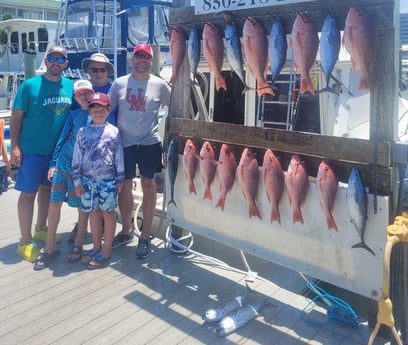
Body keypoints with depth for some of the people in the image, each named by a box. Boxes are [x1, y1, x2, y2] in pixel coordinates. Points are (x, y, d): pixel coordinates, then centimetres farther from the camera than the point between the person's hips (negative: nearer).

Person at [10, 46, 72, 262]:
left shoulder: (70, 86, 2)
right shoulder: (29, 85, -10)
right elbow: (16, 117, -8)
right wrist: (14, 146, -14)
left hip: (59, 149, 5)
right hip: (32, 149, -5)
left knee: (47, 188, 18)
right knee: (28, 193, 1)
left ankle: (41, 229, 36)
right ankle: (25, 241, 11)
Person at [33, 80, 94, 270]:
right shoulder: (73, 115, 9)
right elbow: (62, 139, 10)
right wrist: (53, 164, 5)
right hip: (63, 164, 3)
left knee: (84, 206, 5)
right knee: (54, 203, 2)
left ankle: (78, 244, 22)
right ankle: (50, 247, 14)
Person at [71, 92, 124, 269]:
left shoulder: (114, 131, 0)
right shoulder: (83, 132, 4)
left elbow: (119, 157, 1)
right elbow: (77, 157, 5)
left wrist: (119, 180, 0)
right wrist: (77, 180, 2)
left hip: (108, 180, -2)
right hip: (88, 179, 3)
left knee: (108, 213, 3)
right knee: (94, 213, 11)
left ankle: (106, 251, 13)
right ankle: (96, 247, 25)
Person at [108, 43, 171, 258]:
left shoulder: (159, 84, 0)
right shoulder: (119, 83, 4)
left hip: (149, 143, -1)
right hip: (124, 143, 2)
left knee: (148, 186, 4)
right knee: (124, 186, 9)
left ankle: (145, 235, 16)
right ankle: (127, 230, 28)